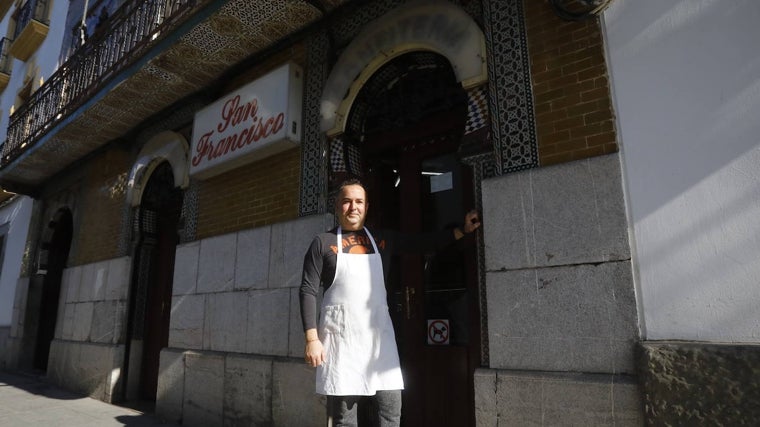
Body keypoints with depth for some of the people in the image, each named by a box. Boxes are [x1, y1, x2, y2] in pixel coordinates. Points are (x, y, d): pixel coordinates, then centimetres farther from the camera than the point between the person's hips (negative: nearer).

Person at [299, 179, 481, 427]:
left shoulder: (383, 239, 10)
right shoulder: (323, 243, 0)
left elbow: (423, 243, 15)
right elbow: (308, 291, -3)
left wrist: (463, 230, 12)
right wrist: (312, 339, -10)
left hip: (379, 335, 3)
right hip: (340, 337, -3)